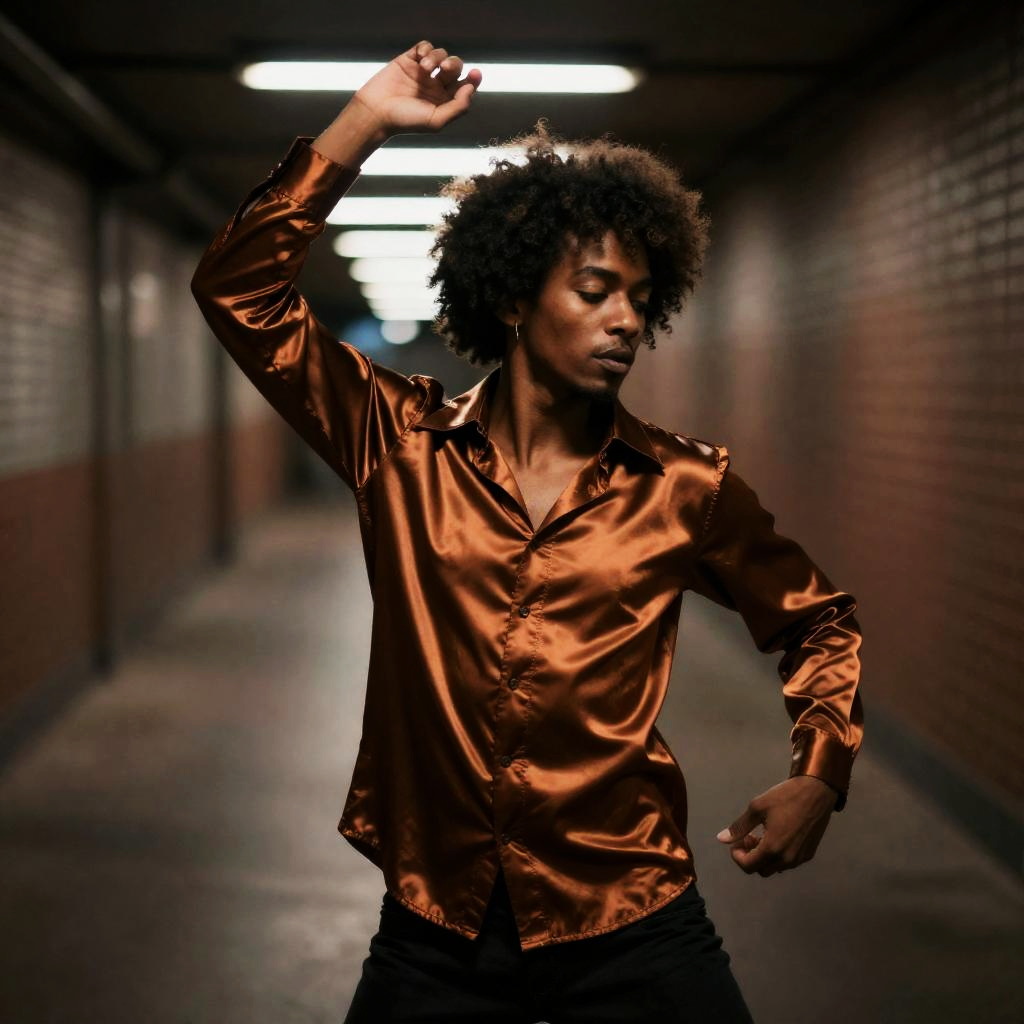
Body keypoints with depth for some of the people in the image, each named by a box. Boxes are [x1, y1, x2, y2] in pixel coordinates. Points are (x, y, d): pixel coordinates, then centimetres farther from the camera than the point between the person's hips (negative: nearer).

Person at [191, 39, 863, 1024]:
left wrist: (819, 773, 0)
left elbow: (816, 622, 15)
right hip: (435, 931, 1)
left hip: (631, 932, 0)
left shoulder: (684, 487, -1)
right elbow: (237, 287, -5)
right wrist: (366, 118, -8)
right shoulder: (404, 445, -1)